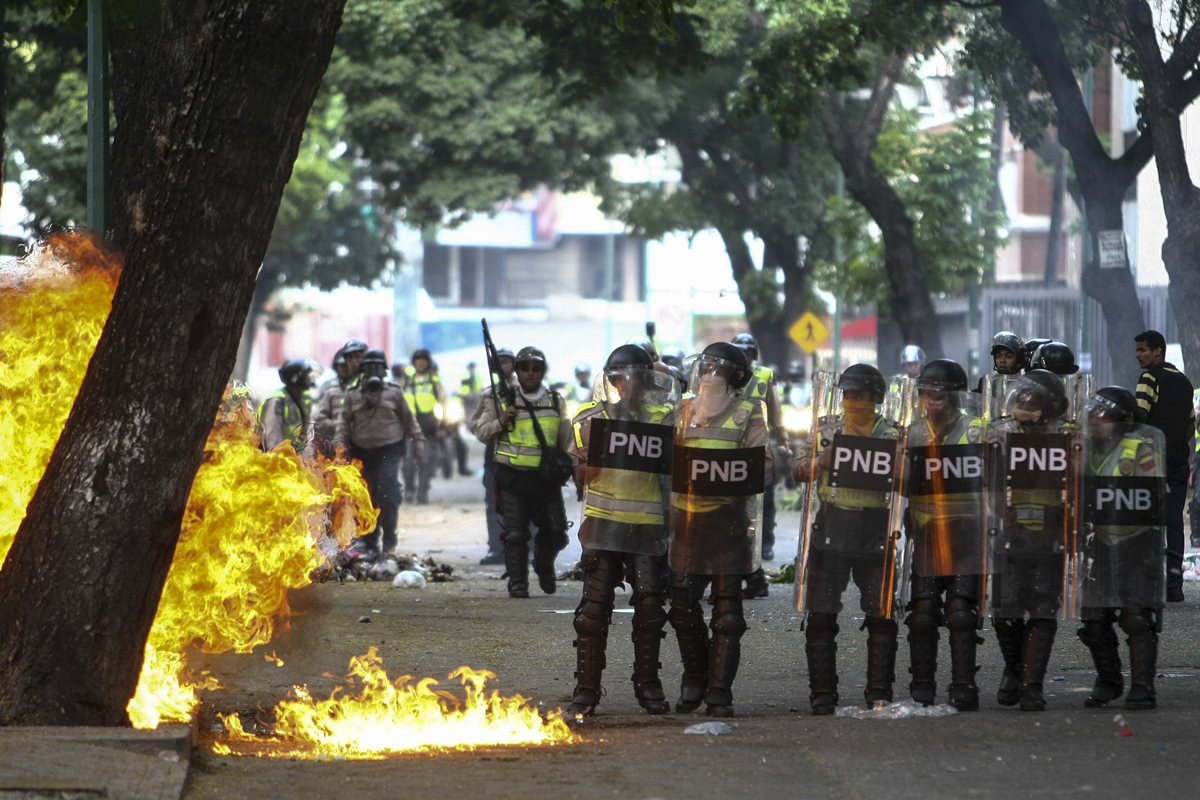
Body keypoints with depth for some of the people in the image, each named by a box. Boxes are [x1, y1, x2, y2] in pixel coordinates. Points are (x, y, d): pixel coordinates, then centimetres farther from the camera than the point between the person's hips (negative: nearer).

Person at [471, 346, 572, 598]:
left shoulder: (556, 402, 10)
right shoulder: (501, 401, 3)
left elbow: (567, 440, 16)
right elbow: (480, 432, 5)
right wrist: (501, 421, -12)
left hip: (546, 479, 2)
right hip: (513, 479, -2)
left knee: (555, 533, 2)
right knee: (515, 534, -4)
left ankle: (544, 565, 30)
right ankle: (517, 583, 4)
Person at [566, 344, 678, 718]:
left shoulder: (662, 417, 6)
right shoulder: (591, 417, 4)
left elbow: (672, 472, 14)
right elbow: (581, 477, 4)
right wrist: (587, 461, -15)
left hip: (648, 525, 1)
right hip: (603, 522, -1)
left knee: (649, 606, 3)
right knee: (595, 606, -4)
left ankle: (648, 684, 17)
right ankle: (586, 690, 0)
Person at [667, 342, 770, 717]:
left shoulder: (748, 411, 2)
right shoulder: (684, 410, 14)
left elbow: (761, 460, -4)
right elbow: (667, 456, 18)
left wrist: (735, 472, -19)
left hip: (729, 517, -4)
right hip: (686, 514, 4)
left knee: (727, 608, -2)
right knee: (683, 604, 2)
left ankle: (719, 691, 1)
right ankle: (694, 682, 18)